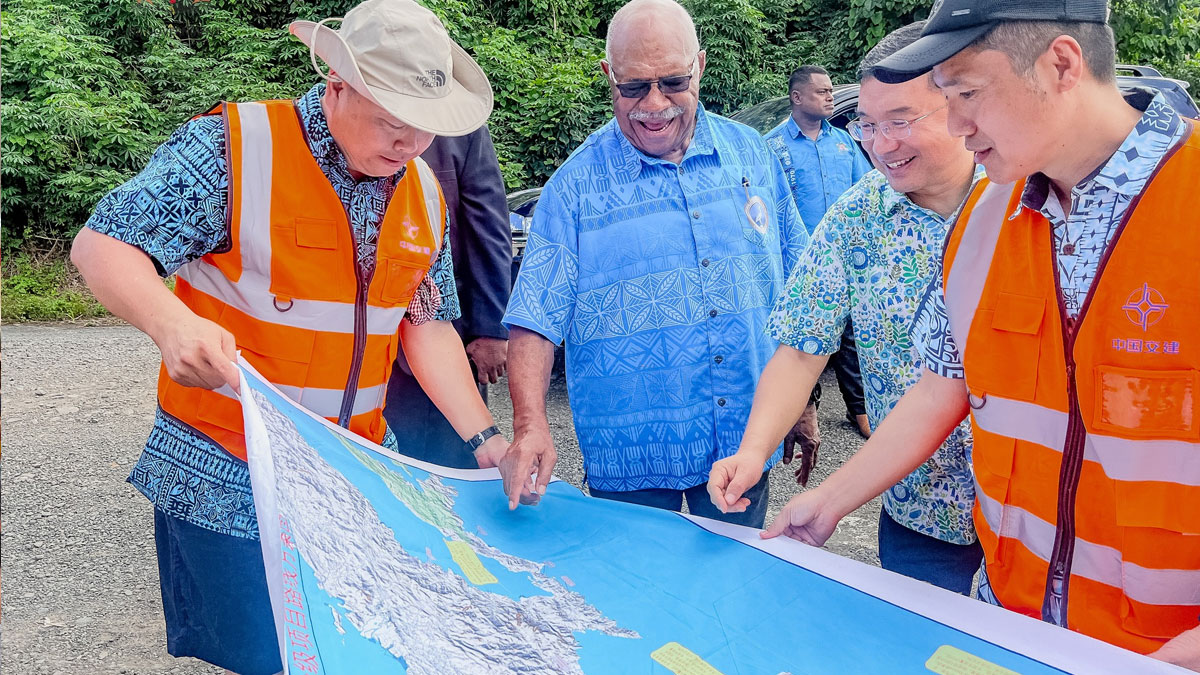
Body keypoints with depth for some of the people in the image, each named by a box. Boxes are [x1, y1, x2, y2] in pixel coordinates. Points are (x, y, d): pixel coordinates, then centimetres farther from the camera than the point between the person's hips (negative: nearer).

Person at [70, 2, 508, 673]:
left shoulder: (424, 194, 5)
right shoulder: (234, 146, -13)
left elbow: (427, 323, 10)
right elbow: (103, 246, -13)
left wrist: (484, 437, 1)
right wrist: (171, 322, -34)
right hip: (228, 483, -5)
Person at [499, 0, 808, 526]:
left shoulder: (751, 154, 2)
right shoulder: (575, 186, -8)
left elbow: (796, 287, 10)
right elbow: (535, 323, -12)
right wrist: (531, 427, -27)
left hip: (746, 445, 3)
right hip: (630, 459, -2)